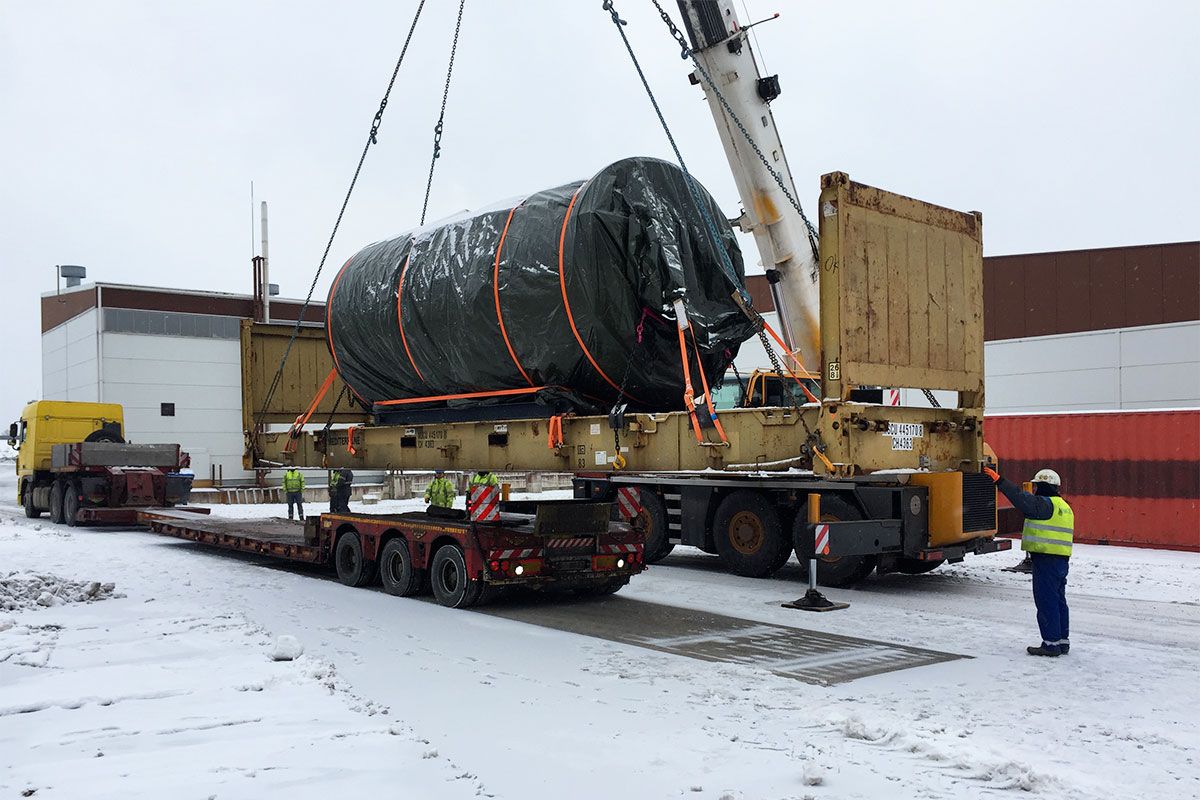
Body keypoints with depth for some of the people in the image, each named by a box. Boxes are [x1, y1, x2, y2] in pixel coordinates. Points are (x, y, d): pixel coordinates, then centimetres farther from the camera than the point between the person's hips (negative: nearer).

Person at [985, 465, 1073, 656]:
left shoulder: (1046, 504, -12)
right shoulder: (1064, 506, 19)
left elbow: (1022, 499, -23)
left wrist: (999, 481, -22)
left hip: (1046, 559, -10)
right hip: (1062, 559, 10)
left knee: (1046, 601, -6)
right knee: (1058, 600, 15)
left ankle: (1051, 643, -5)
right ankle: (1063, 641, 20)